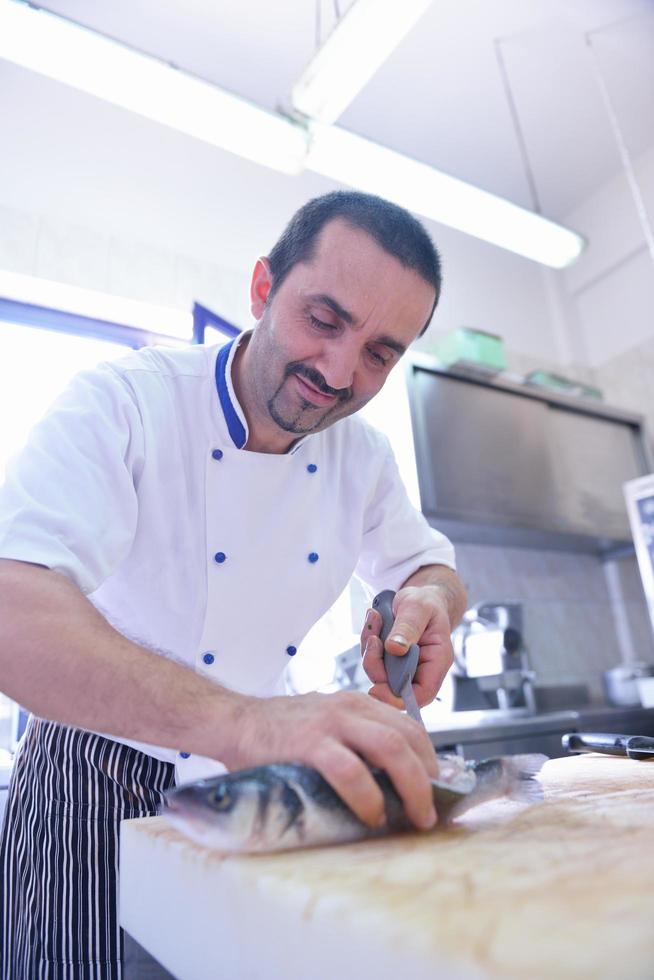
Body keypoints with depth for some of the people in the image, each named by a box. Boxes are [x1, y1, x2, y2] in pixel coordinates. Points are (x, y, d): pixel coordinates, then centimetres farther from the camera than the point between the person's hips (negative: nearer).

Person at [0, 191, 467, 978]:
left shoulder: (365, 457, -4)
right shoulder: (121, 404, -23)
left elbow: (430, 566, 9)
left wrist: (429, 600, -17)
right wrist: (234, 720, -52)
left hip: (254, 785, 5)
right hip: (101, 783, -4)